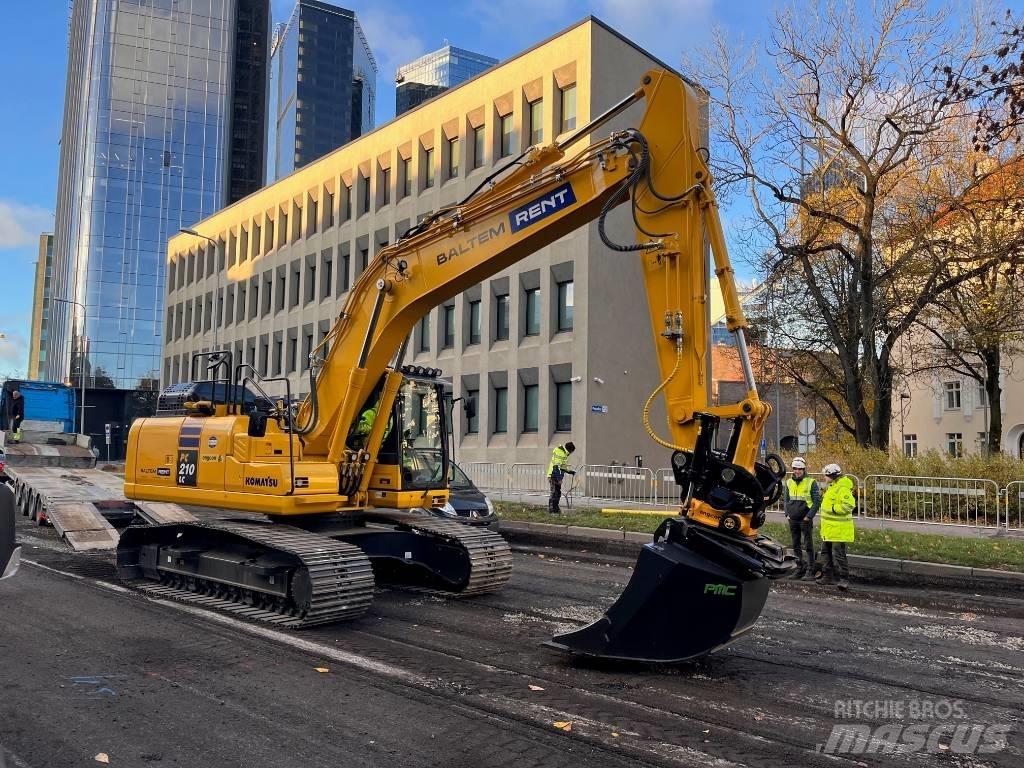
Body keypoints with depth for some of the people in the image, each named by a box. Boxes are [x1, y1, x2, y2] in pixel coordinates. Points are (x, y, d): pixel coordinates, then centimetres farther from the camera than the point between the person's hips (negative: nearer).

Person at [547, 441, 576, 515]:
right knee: (554, 493, -8)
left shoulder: (563, 454, 17)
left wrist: (570, 471, 21)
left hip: (557, 477, 11)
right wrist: (559, 479, -23)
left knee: (557, 493, 16)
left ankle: (555, 509, 24)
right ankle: (552, 510, -5)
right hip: (555, 476, -11)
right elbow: (556, 467, -23)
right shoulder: (560, 453, -17)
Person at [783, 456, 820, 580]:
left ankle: (810, 571, 3)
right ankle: (800, 569, 19)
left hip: (805, 519, -5)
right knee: (796, 545, 10)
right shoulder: (789, 483, 9)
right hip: (792, 520, 5)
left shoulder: (811, 483, -6)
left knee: (808, 545, -1)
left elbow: (817, 501, -6)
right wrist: (787, 514, 6)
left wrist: (809, 516, -12)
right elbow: (785, 500, 17)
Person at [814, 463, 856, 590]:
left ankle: (844, 579, 0)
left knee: (838, 554, -7)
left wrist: (833, 508, -26)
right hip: (829, 528, 11)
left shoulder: (842, 488, -21)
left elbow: (849, 505, -30)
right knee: (826, 551, 19)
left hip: (838, 528, -11)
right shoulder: (832, 487, 13)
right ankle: (826, 573, 30)